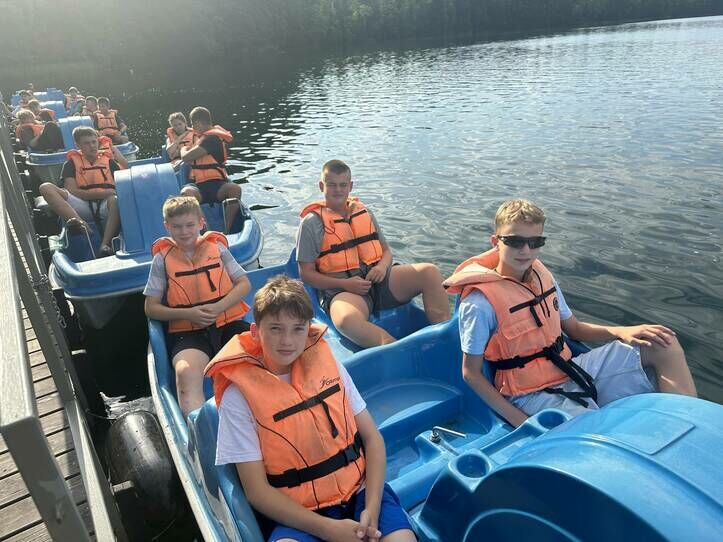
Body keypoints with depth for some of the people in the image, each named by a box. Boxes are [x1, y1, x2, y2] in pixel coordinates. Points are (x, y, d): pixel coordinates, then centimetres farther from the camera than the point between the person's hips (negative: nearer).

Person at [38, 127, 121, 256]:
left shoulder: (108, 161, 24)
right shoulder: (72, 163, 19)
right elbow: (71, 191, 4)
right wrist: (102, 193, -7)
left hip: (106, 206, -1)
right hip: (82, 206, 1)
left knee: (116, 199, -36)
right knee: (46, 188, -21)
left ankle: (105, 244, -47)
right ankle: (79, 222, -46)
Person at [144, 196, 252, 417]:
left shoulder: (216, 247, 11)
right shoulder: (163, 258, 8)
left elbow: (244, 283, 8)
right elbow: (151, 308, 7)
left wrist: (218, 307, -10)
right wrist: (188, 314, -10)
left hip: (228, 323, 2)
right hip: (188, 332, -2)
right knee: (186, 372, -34)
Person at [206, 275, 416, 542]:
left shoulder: (325, 360, 1)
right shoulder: (240, 394, -8)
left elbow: (371, 437, 2)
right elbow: (257, 490, -8)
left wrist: (372, 509, -11)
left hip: (361, 490, 2)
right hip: (300, 512, -1)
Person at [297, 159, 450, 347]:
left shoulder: (364, 212, 17)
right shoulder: (312, 222, 2)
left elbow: (386, 250, 21)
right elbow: (306, 273, -1)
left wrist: (382, 267, -5)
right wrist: (345, 284, -14)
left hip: (377, 280, 5)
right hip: (342, 290, -5)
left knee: (429, 271, -17)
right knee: (346, 320, -41)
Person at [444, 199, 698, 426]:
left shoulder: (542, 275, 2)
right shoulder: (480, 302, -21)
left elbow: (574, 329, 15)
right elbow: (471, 373, -15)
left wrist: (620, 332, -5)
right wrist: (522, 424, -19)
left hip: (569, 370, 8)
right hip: (535, 395, -8)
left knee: (665, 346, 6)